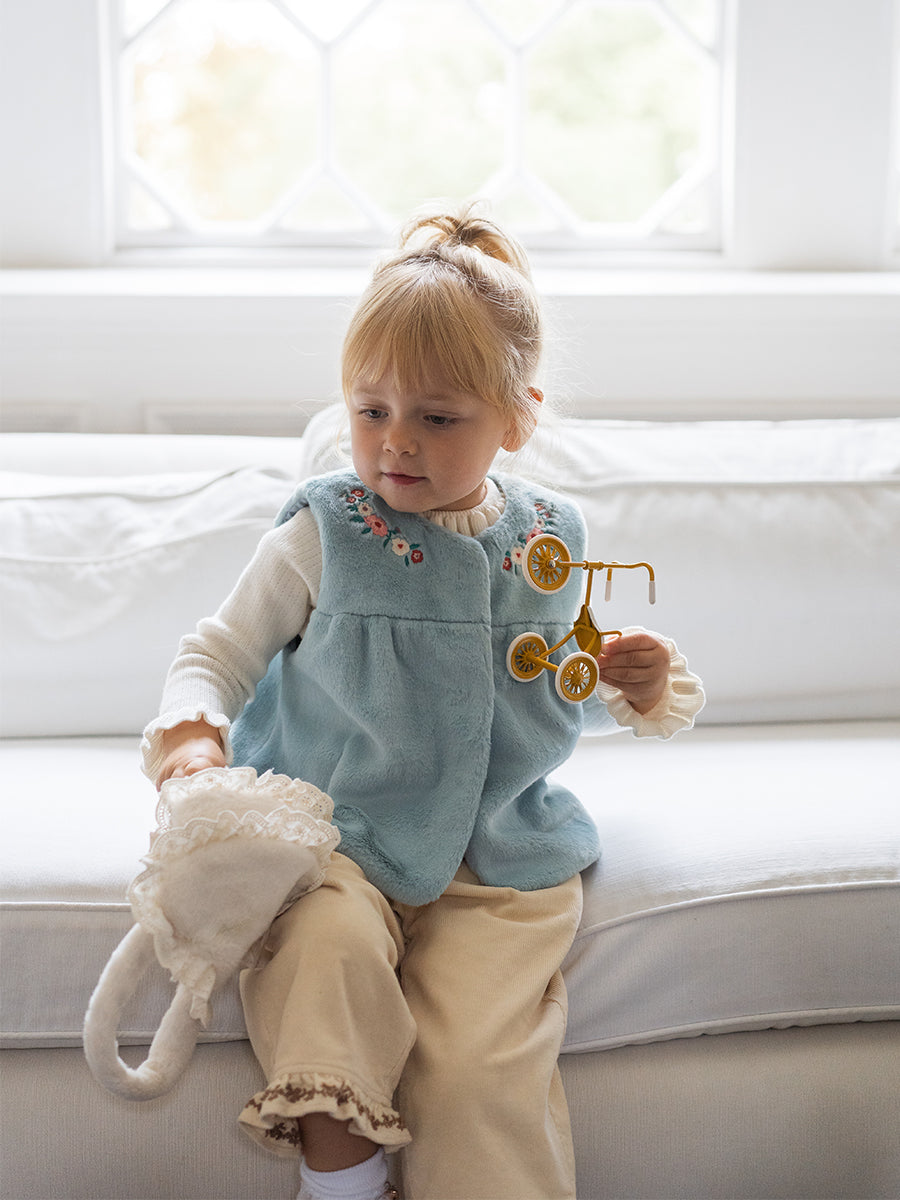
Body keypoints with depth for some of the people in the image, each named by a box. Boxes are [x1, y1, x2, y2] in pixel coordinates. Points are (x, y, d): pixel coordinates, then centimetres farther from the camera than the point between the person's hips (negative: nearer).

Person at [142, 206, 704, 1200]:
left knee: (477, 1066, -18)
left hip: (502, 855, 2)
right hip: (336, 836, -1)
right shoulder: (324, 534, -3)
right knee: (329, 949, -33)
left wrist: (634, 690, 1)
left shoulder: (547, 543, 7)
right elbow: (219, 653, 1)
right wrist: (187, 734, -19)